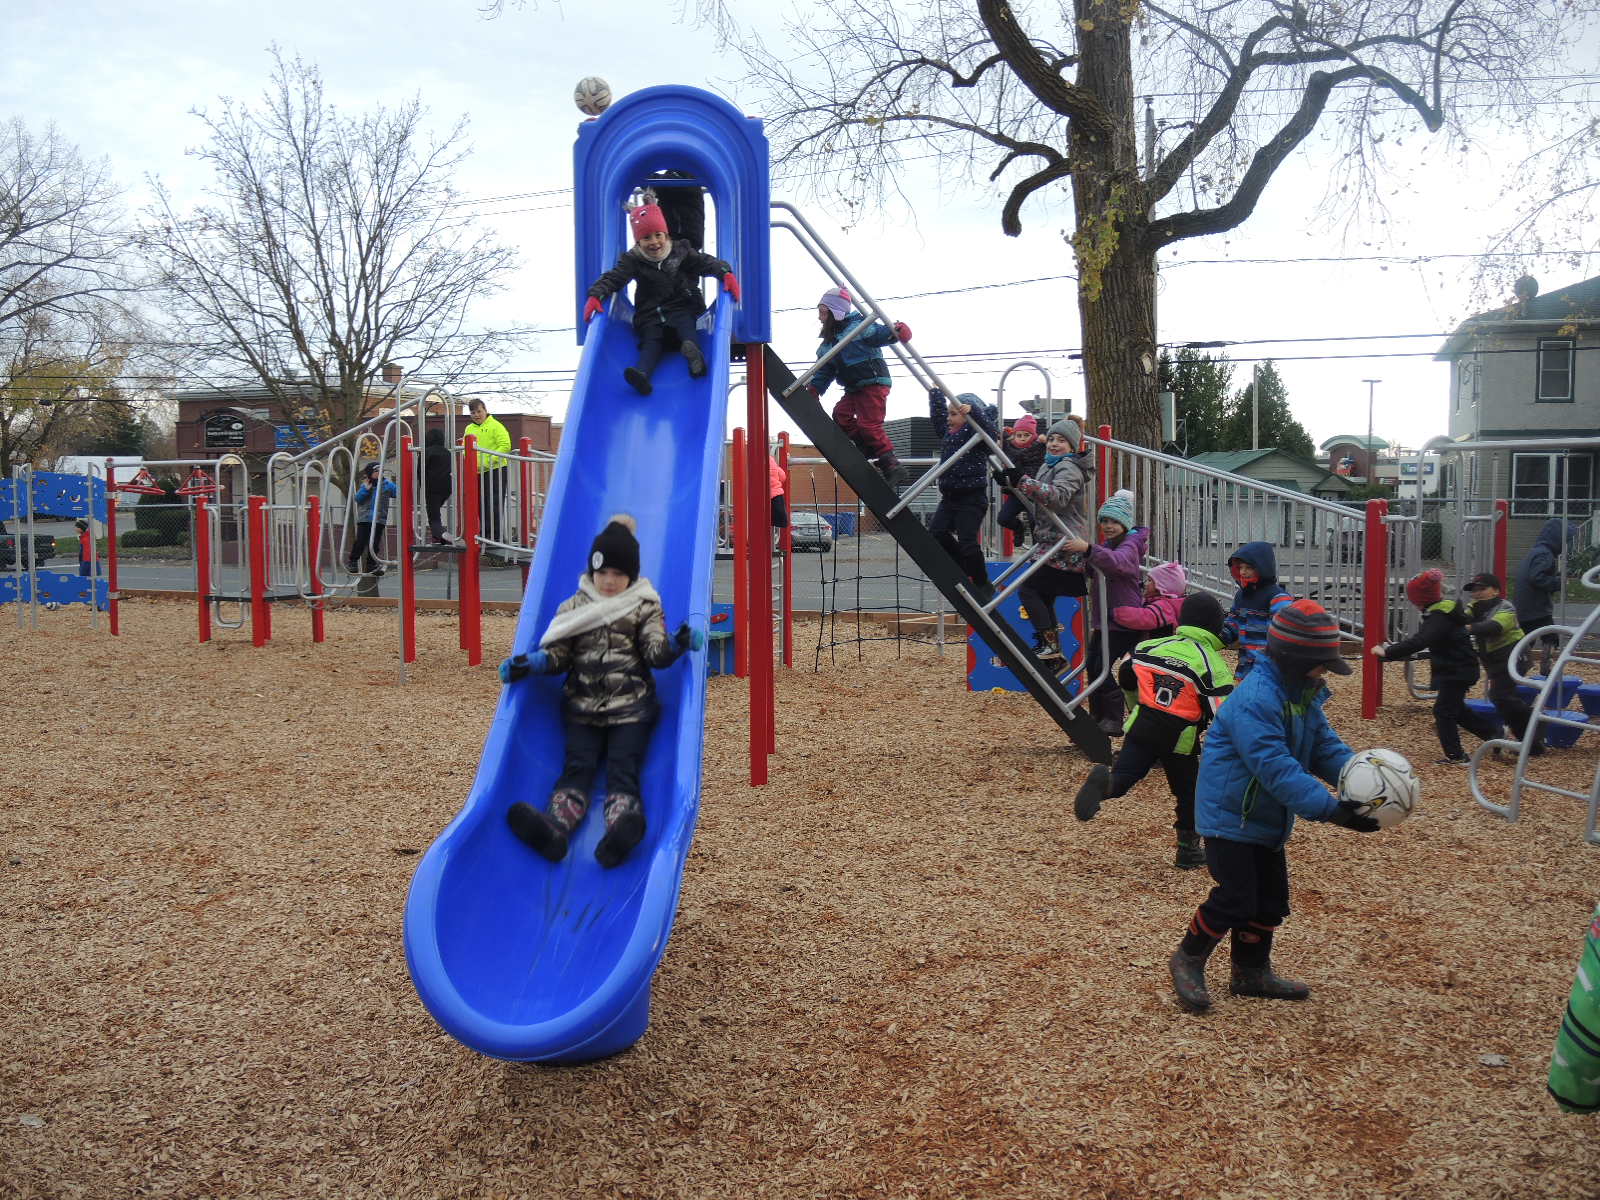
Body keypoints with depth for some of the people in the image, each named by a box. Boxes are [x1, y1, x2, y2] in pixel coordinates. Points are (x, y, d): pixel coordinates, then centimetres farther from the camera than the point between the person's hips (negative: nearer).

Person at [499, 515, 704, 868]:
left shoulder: (645, 607, 7)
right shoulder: (573, 607, 13)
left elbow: (656, 653, -3)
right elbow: (557, 653, 9)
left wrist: (678, 644, -26)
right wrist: (529, 663, -11)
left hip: (631, 706, -2)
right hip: (582, 706, 2)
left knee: (623, 768, -19)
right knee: (577, 765, -17)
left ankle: (622, 830, -45)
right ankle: (554, 827, -42)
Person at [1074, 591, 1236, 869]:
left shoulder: (1151, 647, 5)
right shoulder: (1213, 664, -8)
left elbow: (1126, 678, 17)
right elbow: (1223, 715, -13)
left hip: (1141, 728, 2)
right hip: (1180, 740, -2)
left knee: (1122, 779, -1)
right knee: (1188, 794, 17)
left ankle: (1104, 782, -35)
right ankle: (1188, 851, 26)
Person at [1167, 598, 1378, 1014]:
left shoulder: (1303, 695, 4)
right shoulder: (1255, 699, -28)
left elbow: (1325, 747, 5)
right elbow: (1277, 769, -34)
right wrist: (1331, 810, -38)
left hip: (1267, 817, 10)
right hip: (1230, 815, -10)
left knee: (1271, 899, 14)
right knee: (1235, 898, -8)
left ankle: (1252, 972, 31)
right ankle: (1188, 960, 15)